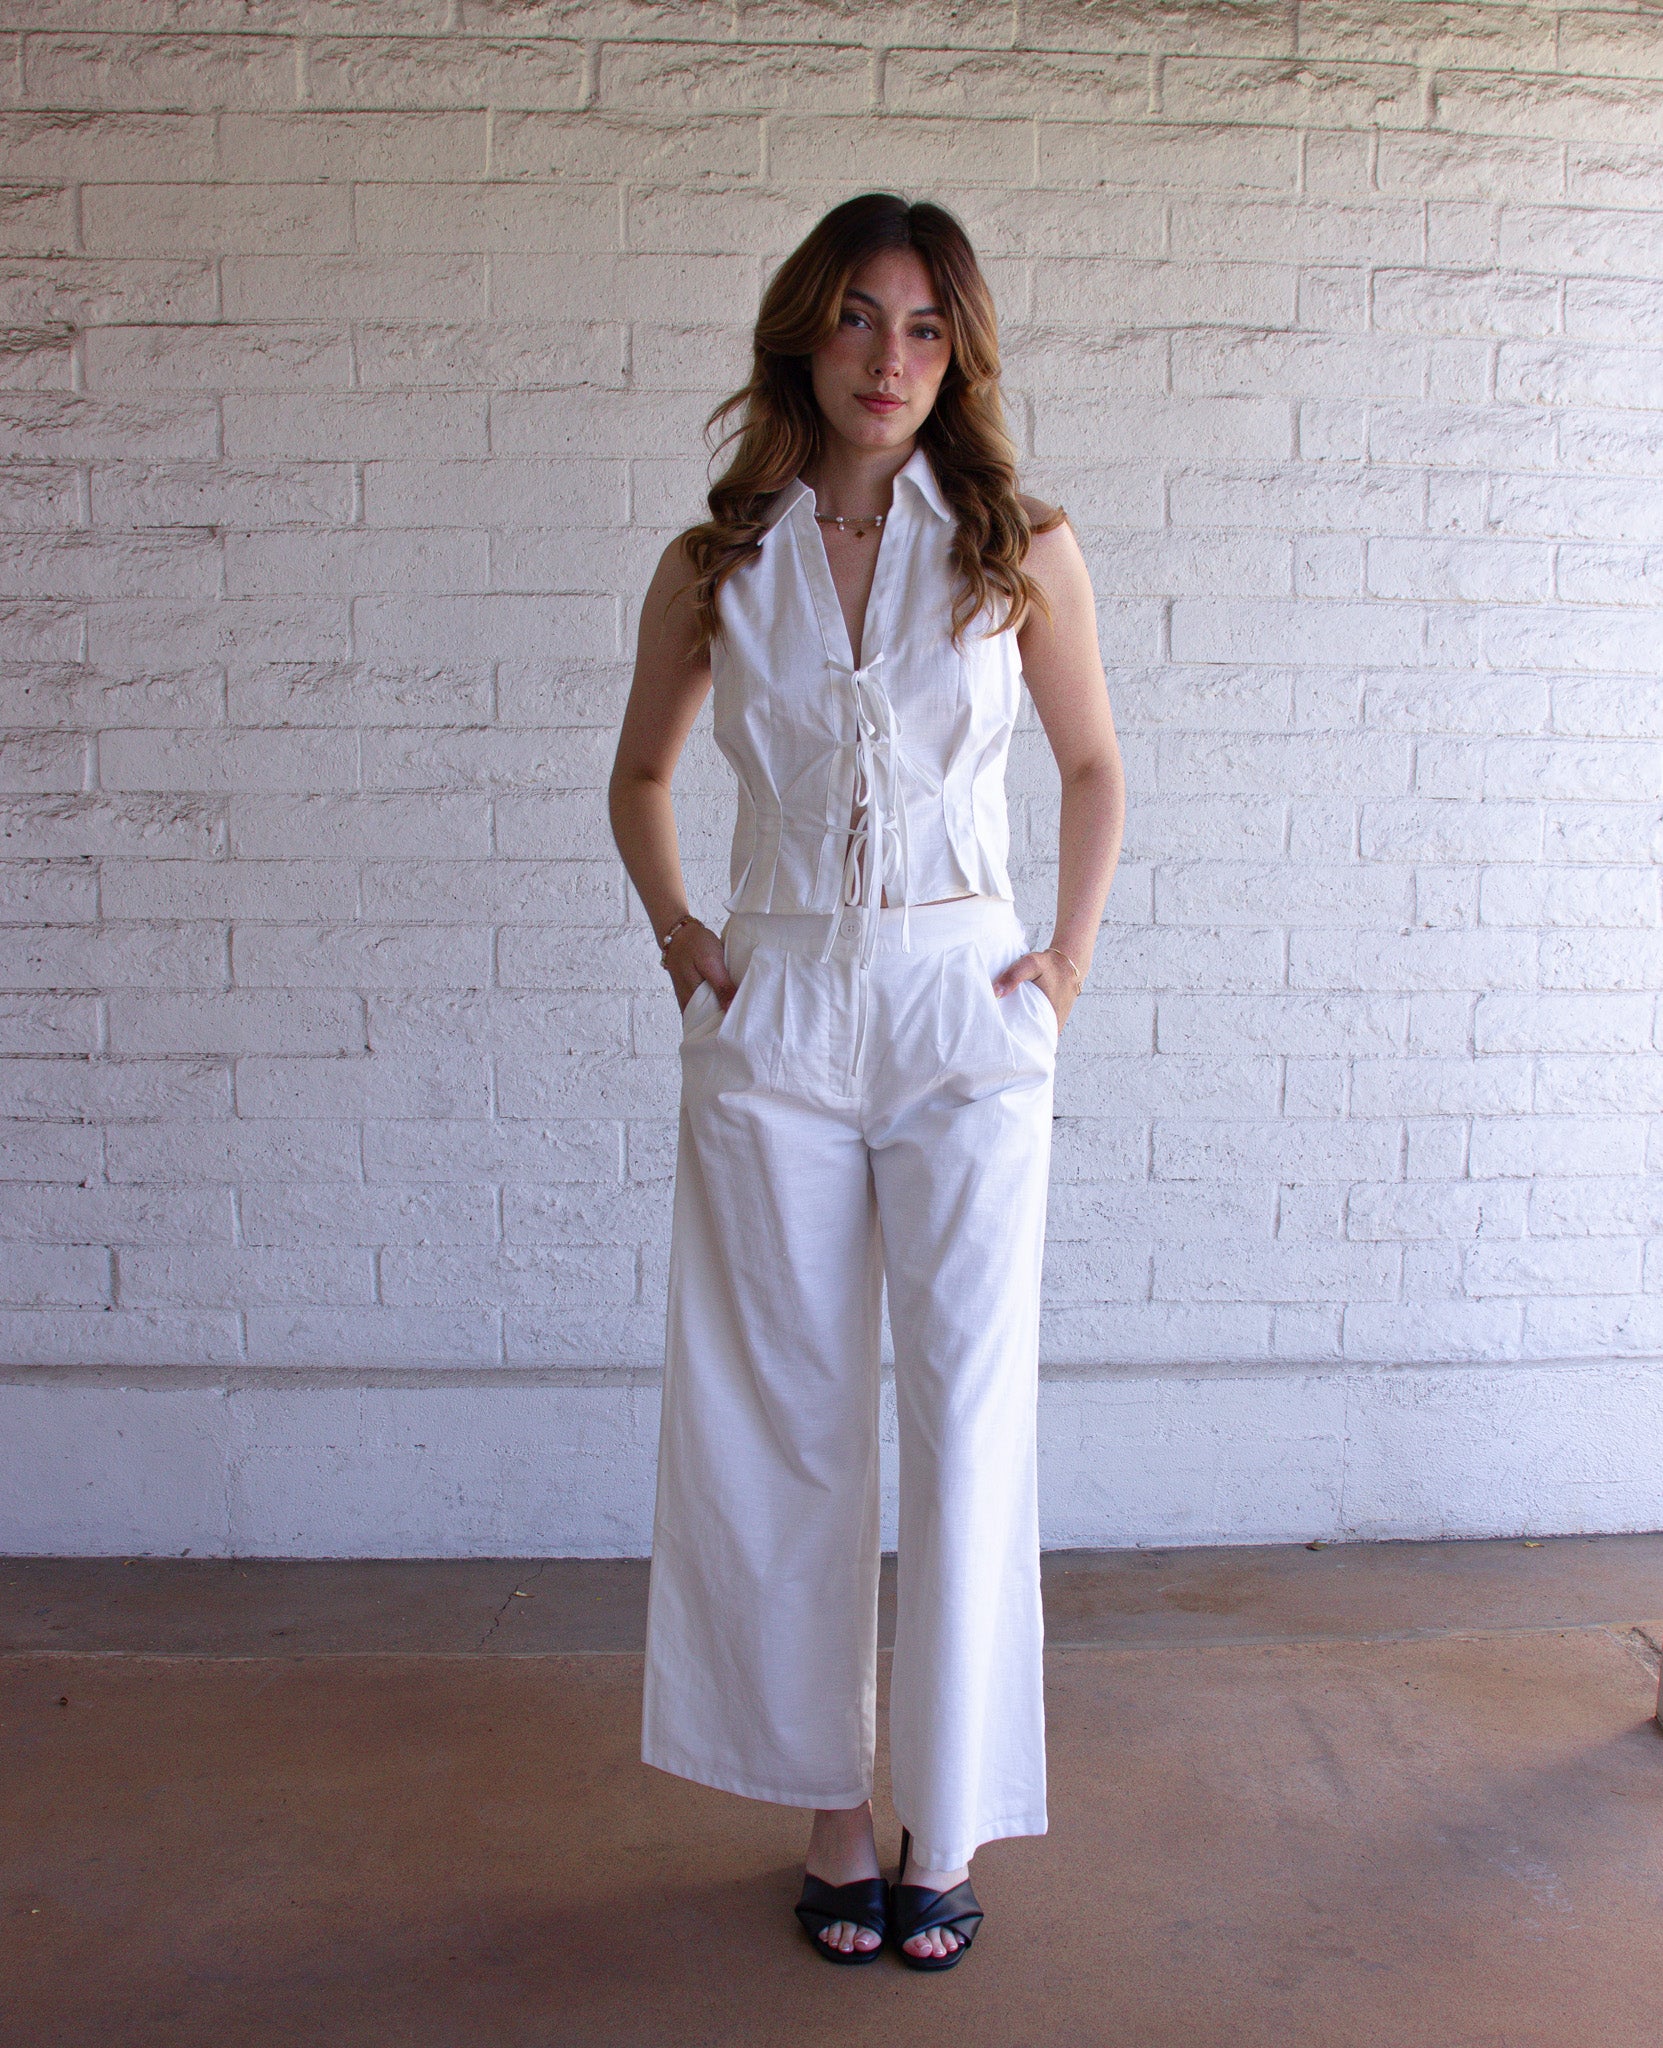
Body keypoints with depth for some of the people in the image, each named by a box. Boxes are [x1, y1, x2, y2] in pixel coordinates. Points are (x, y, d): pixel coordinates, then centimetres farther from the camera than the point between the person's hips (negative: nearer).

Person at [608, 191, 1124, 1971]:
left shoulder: (1019, 548, 1)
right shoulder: (715, 566, 3)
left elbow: (1092, 766, 13)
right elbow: (640, 772, 17)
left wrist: (1068, 957, 4)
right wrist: (677, 932, 5)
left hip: (962, 1019, -1)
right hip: (773, 1022, 1)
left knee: (966, 1416, 1)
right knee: (787, 1423, 7)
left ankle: (947, 1824, 19)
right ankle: (831, 1804, 24)